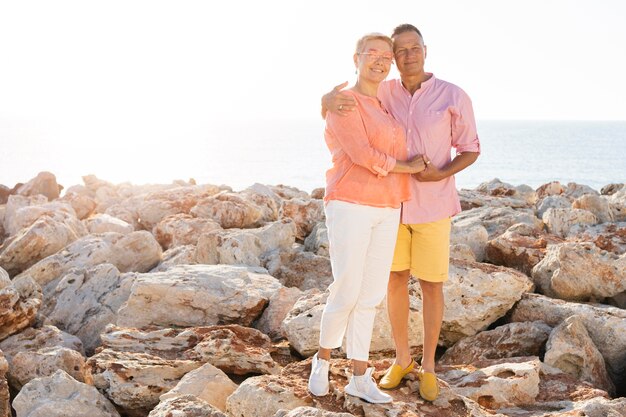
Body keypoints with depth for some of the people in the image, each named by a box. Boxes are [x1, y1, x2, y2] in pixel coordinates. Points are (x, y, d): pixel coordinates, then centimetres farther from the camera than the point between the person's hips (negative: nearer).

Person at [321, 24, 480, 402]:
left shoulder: (454, 97, -12)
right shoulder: (385, 92, -2)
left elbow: (470, 150, -3)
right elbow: (332, 98, -7)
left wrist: (441, 174, -24)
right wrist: (332, 100, -34)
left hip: (432, 205, -3)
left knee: (431, 285, 3)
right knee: (395, 280, 7)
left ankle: (428, 365, 19)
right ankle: (402, 359, 23)